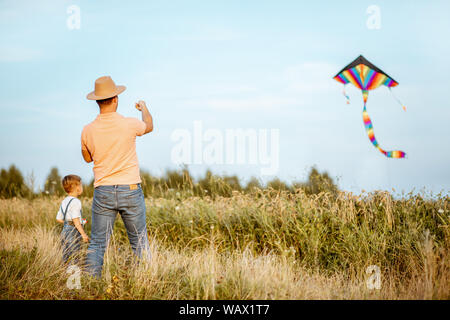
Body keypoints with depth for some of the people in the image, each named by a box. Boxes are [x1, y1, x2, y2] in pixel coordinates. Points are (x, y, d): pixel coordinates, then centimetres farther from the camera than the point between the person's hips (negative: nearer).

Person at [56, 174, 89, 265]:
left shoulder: (64, 201, 14)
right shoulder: (75, 202, -14)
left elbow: (59, 219, 18)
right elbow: (75, 220, -20)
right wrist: (83, 234, -18)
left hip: (65, 231, 9)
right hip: (73, 232, -9)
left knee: (66, 258, 11)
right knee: (74, 258, -10)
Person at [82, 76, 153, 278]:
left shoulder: (88, 131, -4)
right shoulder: (129, 125, -9)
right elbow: (149, 126, 16)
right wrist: (144, 108, 35)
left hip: (103, 193, 1)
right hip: (130, 190, -1)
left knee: (97, 244, 5)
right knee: (139, 242, 9)